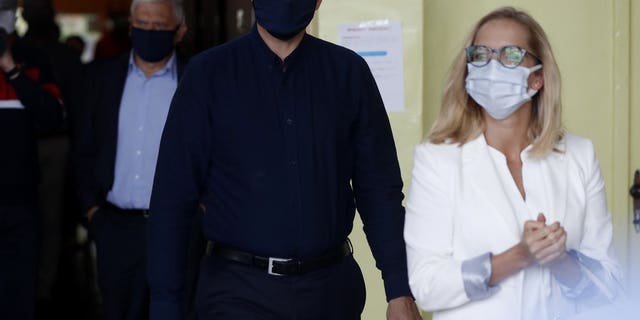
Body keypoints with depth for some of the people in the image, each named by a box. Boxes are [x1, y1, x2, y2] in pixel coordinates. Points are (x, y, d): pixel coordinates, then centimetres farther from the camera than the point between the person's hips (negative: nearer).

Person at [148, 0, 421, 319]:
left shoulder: (349, 73, 1)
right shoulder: (208, 74, -3)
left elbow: (379, 189, 2)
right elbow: (173, 196, -3)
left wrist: (400, 290, -6)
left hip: (331, 287, 2)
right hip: (239, 291, -2)